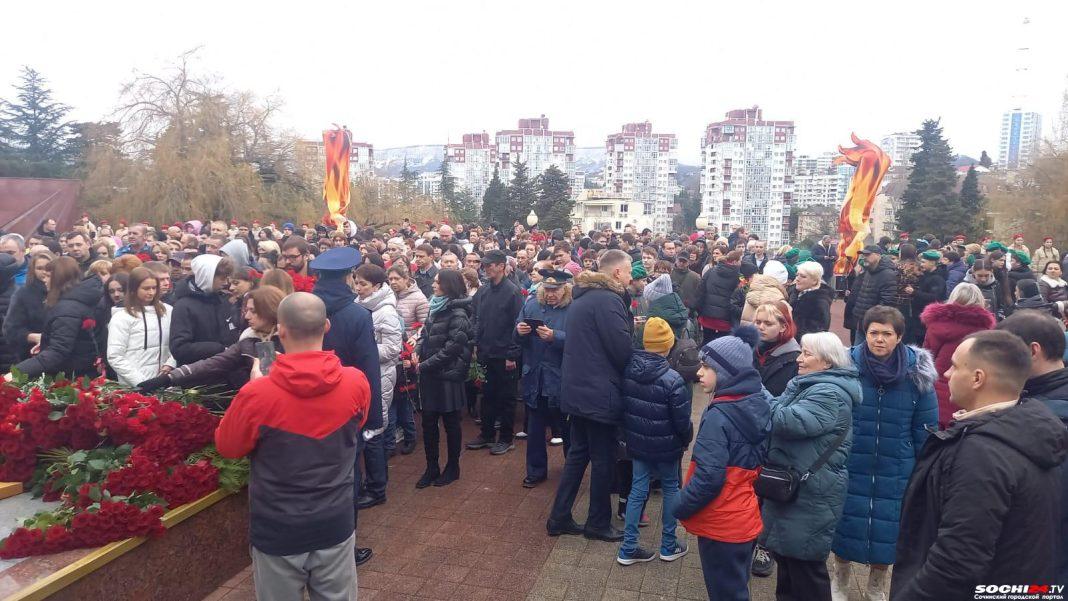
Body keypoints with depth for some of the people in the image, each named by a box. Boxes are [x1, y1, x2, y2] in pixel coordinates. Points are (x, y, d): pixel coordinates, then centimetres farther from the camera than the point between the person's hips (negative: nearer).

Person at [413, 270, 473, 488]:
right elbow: (426, 334, 17)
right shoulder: (436, 307, 9)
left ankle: (452, 468, 24)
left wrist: (426, 364, -15)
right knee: (428, 422, 11)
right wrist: (417, 351, -2)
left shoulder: (458, 314, -15)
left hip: (448, 375, -7)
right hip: (430, 375, 7)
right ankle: (431, 468, 24)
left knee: (450, 423, 8)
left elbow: (452, 347, -20)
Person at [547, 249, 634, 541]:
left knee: (578, 452, 17)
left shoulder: (582, 296, 12)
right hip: (600, 393, -9)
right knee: (603, 459, 6)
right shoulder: (608, 300, -19)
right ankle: (598, 523, 21)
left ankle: (559, 518, 24)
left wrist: (629, 325, 11)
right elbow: (623, 350, -20)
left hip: (578, 388, 9)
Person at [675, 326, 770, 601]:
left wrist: (681, 506, -14)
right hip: (746, 519, 8)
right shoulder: (759, 404, 1)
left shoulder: (720, 415, -24)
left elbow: (709, 476, -26)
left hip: (721, 525, -8)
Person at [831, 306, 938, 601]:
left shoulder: (916, 373, -8)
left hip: (895, 470, 1)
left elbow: (926, 427, 0)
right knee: (846, 522, 10)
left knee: (887, 526, 12)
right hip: (850, 465, 0)